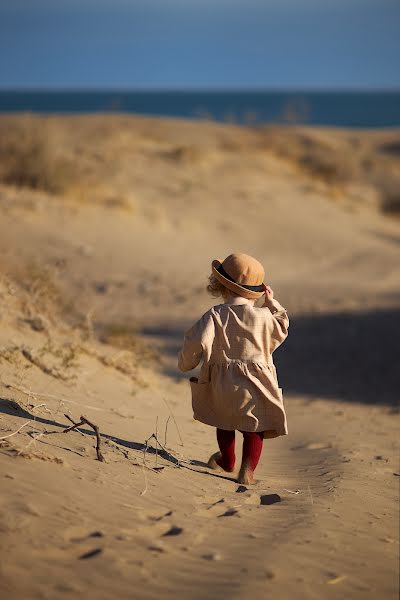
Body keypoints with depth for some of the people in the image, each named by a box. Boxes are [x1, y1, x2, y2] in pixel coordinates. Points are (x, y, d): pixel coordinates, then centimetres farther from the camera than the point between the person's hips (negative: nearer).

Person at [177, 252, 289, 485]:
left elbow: (198, 343, -18)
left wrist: (185, 363, 0)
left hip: (222, 383, 1)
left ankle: (227, 460, 43)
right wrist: (273, 303, 17)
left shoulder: (215, 315, -13)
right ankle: (247, 468, 3)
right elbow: (281, 330, 10)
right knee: (254, 427, 13)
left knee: (225, 421, 25)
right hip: (255, 383, -1)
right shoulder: (263, 316, -10)